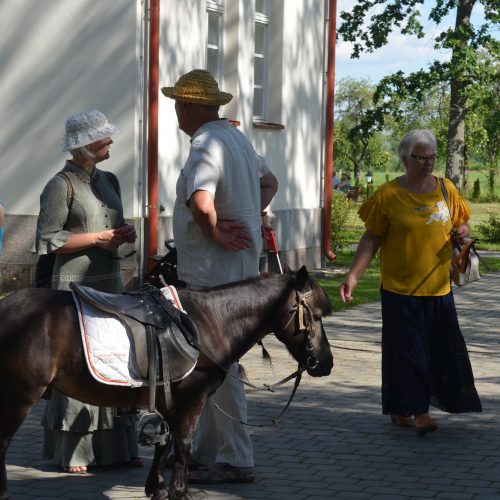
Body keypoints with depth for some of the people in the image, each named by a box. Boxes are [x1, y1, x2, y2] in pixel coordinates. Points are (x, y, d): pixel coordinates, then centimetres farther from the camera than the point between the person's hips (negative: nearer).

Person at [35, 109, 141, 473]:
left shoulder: (108, 181, 15)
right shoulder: (62, 185, -8)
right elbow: (49, 239, -12)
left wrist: (124, 235, 5)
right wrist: (97, 239, -15)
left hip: (111, 281, 7)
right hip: (76, 284, -7)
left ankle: (115, 446, 14)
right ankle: (73, 452, 1)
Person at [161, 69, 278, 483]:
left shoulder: (207, 145, -18)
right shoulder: (237, 137, 14)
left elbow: (200, 202, -34)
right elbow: (269, 183, 29)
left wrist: (216, 231, -16)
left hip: (214, 273, -10)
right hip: (237, 267, 10)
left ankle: (236, 461, 0)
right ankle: (206, 449, 27)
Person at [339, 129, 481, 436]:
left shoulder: (446, 189, 7)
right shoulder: (389, 195, -4)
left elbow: (462, 223, 20)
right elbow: (371, 240, -2)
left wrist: (464, 231, -5)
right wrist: (353, 275, -11)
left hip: (439, 287, 4)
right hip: (401, 288, -4)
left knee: (445, 347, 6)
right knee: (408, 349, -4)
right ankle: (415, 410, 2)